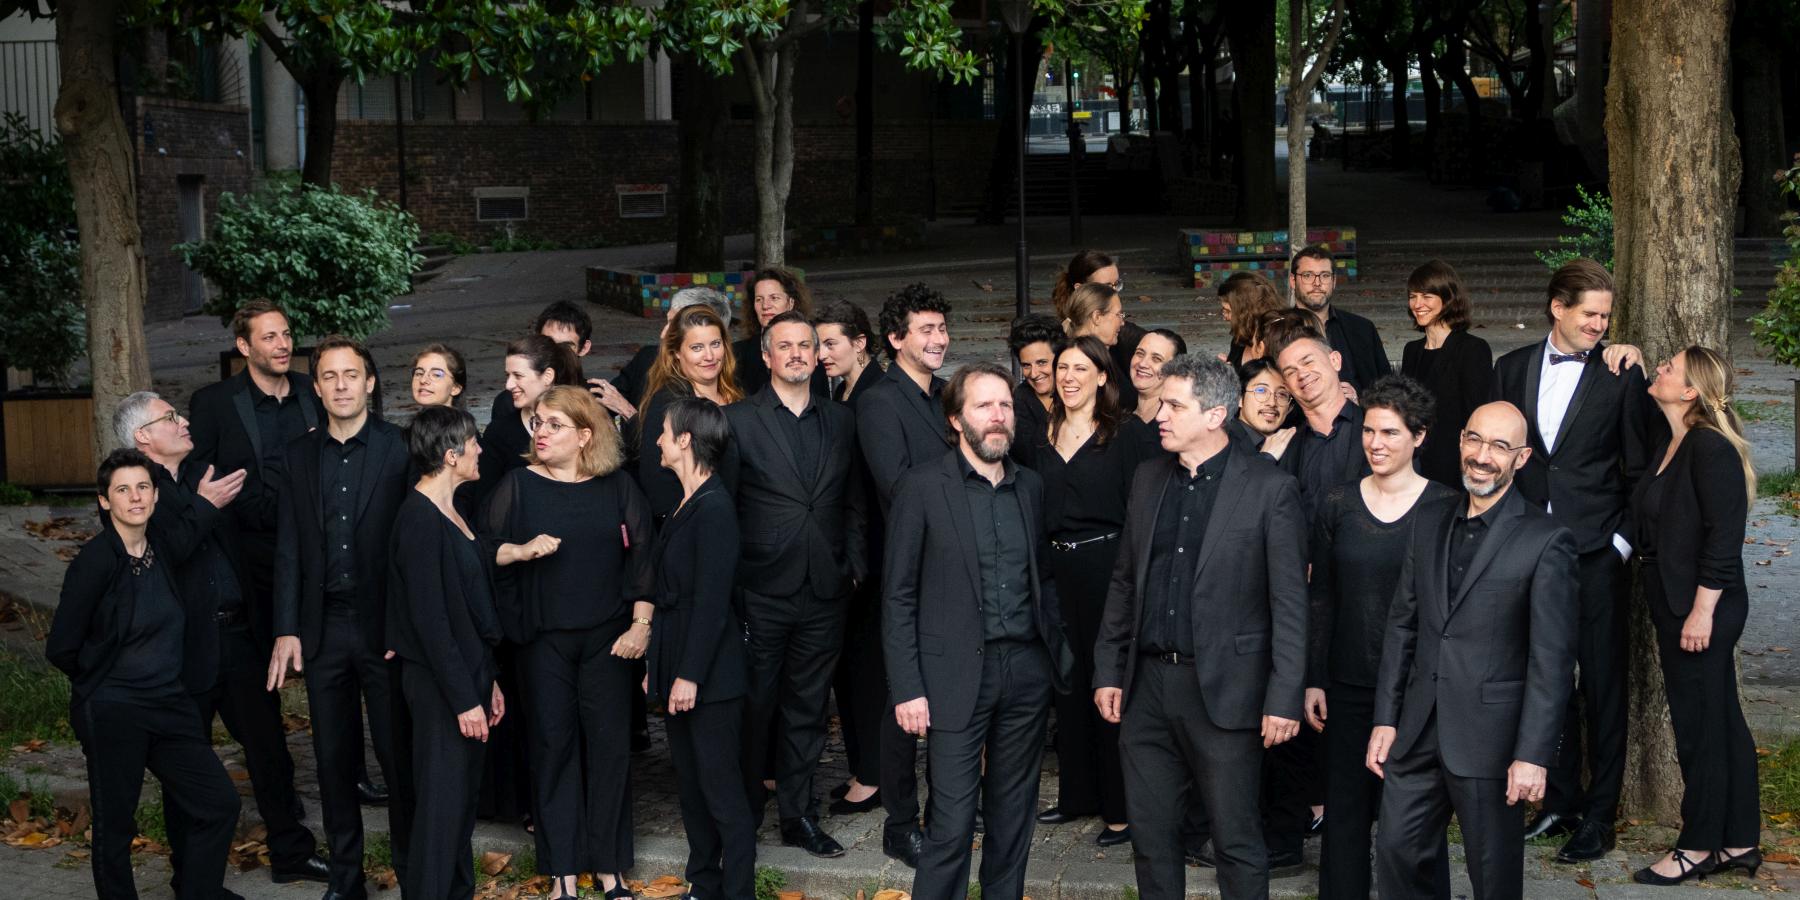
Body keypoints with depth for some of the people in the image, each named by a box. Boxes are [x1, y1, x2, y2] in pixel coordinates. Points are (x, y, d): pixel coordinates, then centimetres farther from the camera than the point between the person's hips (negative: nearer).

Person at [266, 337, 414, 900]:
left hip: (384, 626, -4)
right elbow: (289, 550, 8)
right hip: (323, 628, 4)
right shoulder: (300, 455, 9)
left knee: (398, 753, 0)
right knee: (333, 758, 10)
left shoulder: (400, 450, -3)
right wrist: (286, 630, 1)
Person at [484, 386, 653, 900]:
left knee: (609, 743, 1)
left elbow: (642, 557, 1)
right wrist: (520, 551, -18)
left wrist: (640, 625, -5)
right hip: (543, 639, 0)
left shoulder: (618, 488, 2)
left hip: (608, 639, 0)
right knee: (552, 744, 2)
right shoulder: (518, 485, 1)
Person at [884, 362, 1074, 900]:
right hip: (959, 674, -5)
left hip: (1027, 672, 5)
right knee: (951, 821, -6)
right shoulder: (922, 486, -4)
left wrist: (1059, 655, 9)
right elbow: (898, 595, -4)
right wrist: (907, 688, -9)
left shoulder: (1030, 487, 11)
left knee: (1013, 815, 11)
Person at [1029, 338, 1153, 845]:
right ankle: (1077, 794, 24)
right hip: (1055, 571, 6)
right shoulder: (1040, 438, 12)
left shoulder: (1127, 434, -5)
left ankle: (1121, 808, 4)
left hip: (1108, 569, -6)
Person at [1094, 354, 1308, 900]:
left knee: (1236, 841, 2)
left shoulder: (1270, 490, -7)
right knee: (1151, 834, 11)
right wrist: (1108, 670, 10)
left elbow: (1290, 604, -8)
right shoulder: (1147, 479, 10)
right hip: (1147, 686, 5)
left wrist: (1284, 698, -13)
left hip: (1223, 690, -5)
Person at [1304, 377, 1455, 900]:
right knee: (1345, 813, 9)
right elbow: (1320, 597, 7)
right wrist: (1313, 679, 2)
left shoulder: (1444, 508, -3)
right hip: (1349, 688, 2)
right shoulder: (1337, 505, 4)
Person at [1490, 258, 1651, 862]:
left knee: (1602, 682, 2)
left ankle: (1599, 814, 10)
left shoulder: (1620, 376, -3)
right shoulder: (1511, 369, 6)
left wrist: (1622, 540, -6)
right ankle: (1560, 800, 24)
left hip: (1595, 550, -3)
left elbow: (1638, 469, 0)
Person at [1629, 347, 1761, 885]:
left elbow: (1724, 535, -21)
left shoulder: (1710, 448, -16)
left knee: (1699, 727, 1)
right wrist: (1670, 612, 15)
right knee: (1722, 723, 13)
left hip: (1701, 612, -9)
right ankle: (1738, 841, 21)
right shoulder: (1669, 450, 13)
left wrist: (1701, 612, -21)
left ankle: (1698, 846, 11)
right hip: (1674, 608, 9)